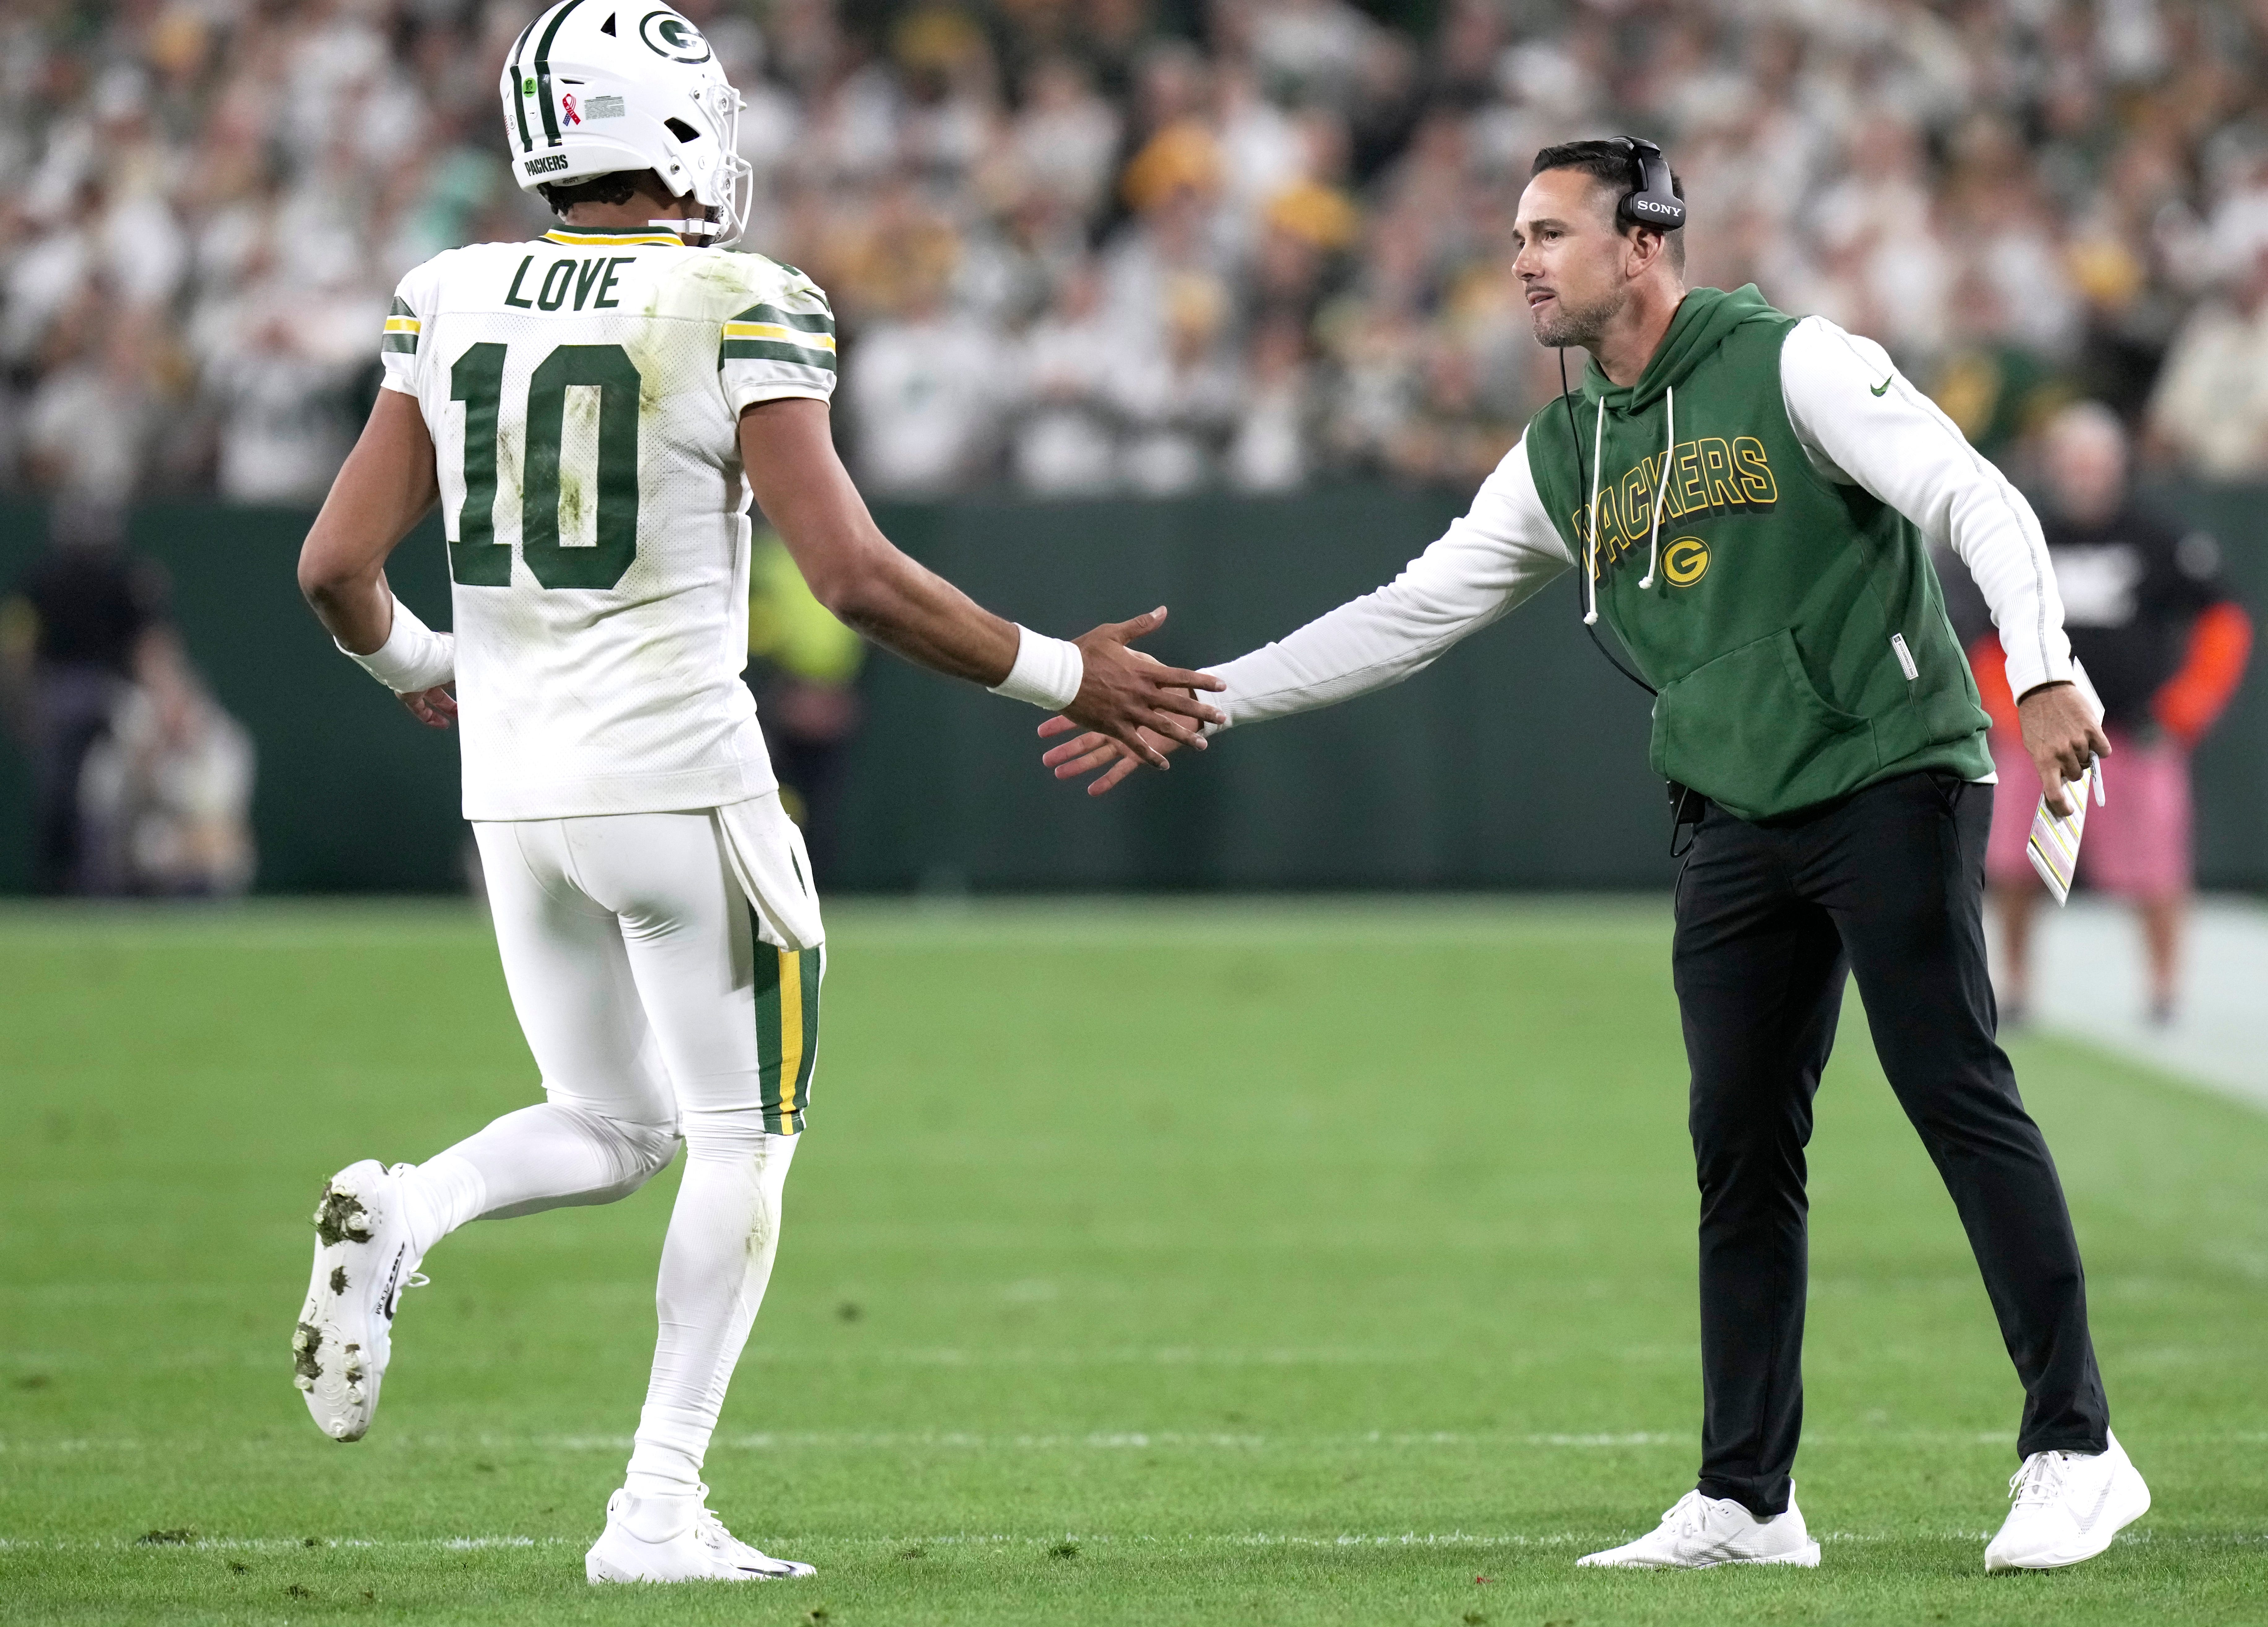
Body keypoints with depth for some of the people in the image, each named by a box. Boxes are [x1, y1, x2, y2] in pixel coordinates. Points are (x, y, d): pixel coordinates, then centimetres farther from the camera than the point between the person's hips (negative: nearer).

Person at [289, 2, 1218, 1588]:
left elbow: (338, 564, 3)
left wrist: (409, 661, 25)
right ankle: (659, 1507, 4)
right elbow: (856, 574, -16)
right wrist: (1062, 678, -5)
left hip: (516, 793, 5)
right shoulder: (736, 316, -12)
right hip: (681, 786, -5)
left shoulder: (452, 305, 3)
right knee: (741, 1142, 9)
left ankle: (400, 1214, -11)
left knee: (611, 1129, 19)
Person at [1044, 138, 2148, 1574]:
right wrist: (1197, 704, 13)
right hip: (1741, 825, 6)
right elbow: (1408, 617, 17)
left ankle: (2075, 1451, -7)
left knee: (1960, 1098, -10)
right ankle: (1749, 1502, 8)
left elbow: (1976, 501, -11)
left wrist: (2042, 677, -26)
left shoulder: (1792, 367, -5)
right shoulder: (1564, 460, 14)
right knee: (1741, 1150, 4)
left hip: (1893, 781, -6)